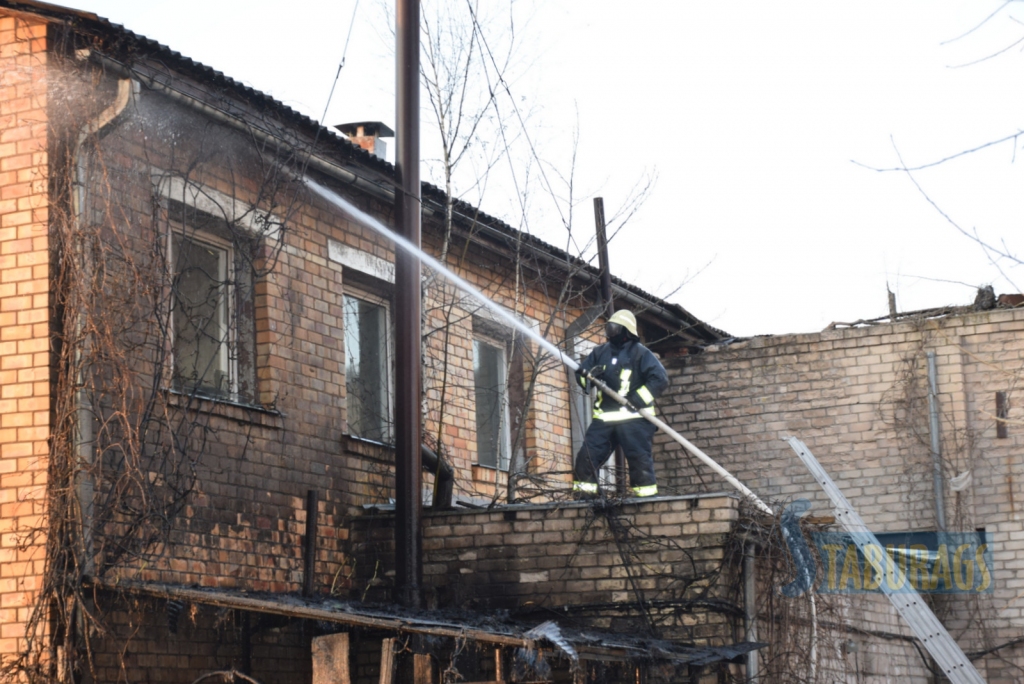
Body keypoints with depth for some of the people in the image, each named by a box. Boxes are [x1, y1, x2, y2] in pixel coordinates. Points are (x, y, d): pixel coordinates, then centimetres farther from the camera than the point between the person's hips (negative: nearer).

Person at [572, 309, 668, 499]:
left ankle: (646, 493, -3)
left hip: (633, 417, -5)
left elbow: (660, 379, -9)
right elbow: (580, 372, 19)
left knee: (639, 456, -8)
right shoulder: (601, 352, 15)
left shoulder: (641, 353, -2)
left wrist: (638, 399, -18)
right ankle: (583, 491, 7)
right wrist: (589, 375, -7)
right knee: (587, 454, 0)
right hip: (604, 417, 5)